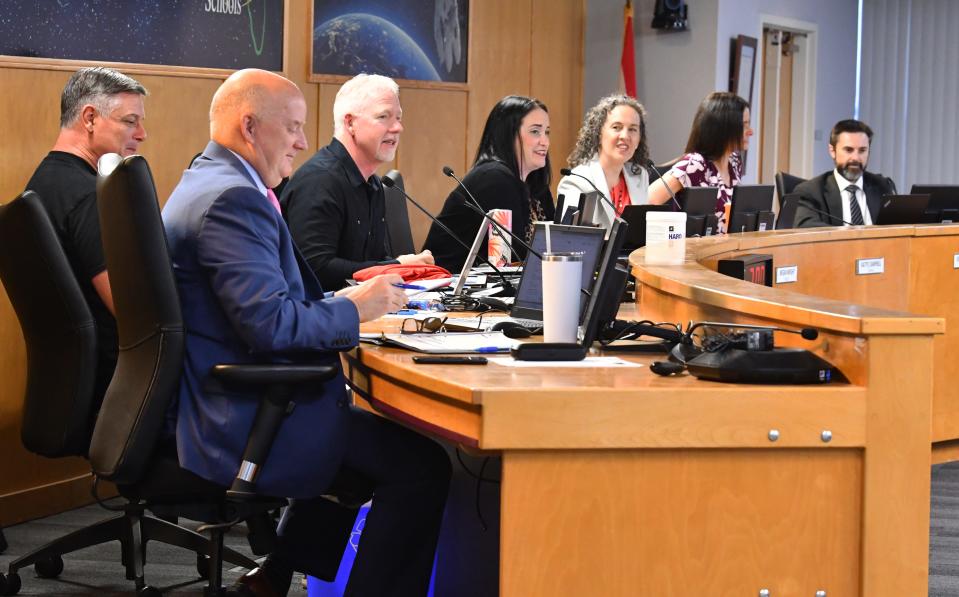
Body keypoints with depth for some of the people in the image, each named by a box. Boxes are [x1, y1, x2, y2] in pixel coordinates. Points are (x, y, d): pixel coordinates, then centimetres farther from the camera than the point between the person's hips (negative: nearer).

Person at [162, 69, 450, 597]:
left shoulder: (206, 182, 15)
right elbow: (268, 324, -26)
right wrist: (352, 309, -12)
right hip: (246, 425, -11)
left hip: (219, 410, 11)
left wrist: (340, 299, 9)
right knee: (423, 465, -11)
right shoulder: (232, 198, -19)